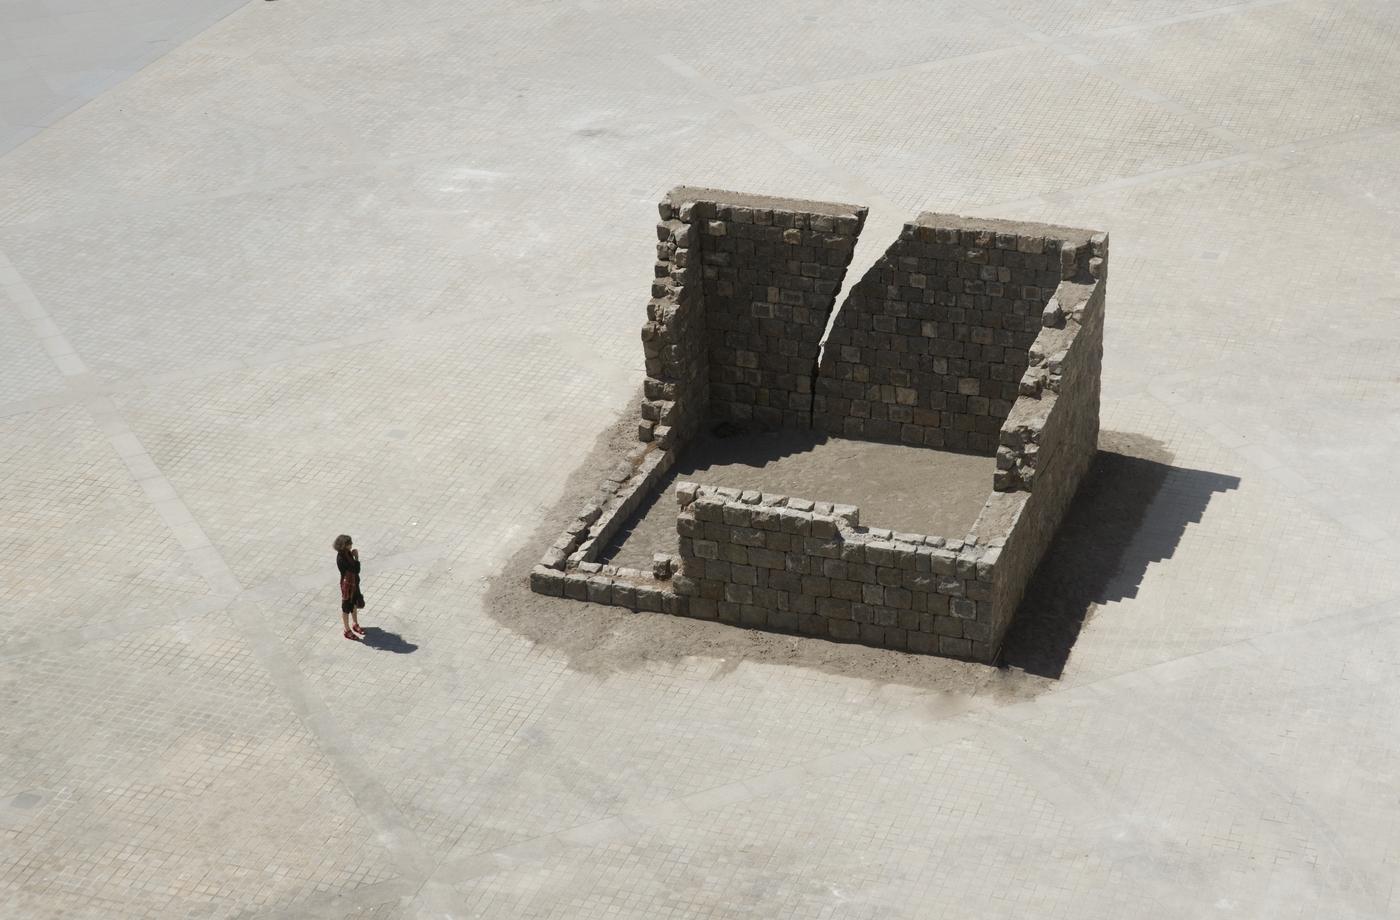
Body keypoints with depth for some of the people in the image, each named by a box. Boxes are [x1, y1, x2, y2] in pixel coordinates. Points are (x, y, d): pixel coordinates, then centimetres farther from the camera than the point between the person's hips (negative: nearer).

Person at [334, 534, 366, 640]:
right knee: (346, 607, 10)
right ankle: (347, 631, 26)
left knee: (355, 604, 25)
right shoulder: (341, 558, -31)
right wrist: (356, 557, -25)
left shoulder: (348, 553, -5)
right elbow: (355, 570, -28)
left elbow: (356, 569, 4)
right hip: (347, 584, -8)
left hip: (354, 582, 8)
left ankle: (355, 624, 45)